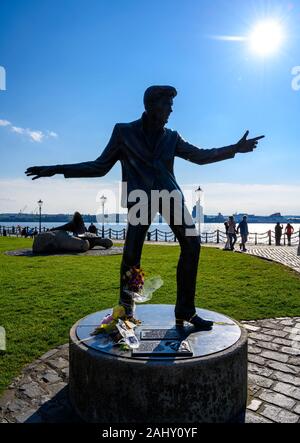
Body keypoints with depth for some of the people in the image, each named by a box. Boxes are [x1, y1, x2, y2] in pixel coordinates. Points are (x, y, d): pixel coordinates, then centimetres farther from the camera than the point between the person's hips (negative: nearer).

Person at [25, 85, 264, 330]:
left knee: (191, 244, -11)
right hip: (141, 197, -3)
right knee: (131, 253, -15)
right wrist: (59, 169, 3)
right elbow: (100, 166, 9)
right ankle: (126, 308, 8)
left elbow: (200, 155, 17)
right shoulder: (124, 132, 9)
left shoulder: (171, 137, 18)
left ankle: (185, 311, -2)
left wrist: (236, 148, 11)